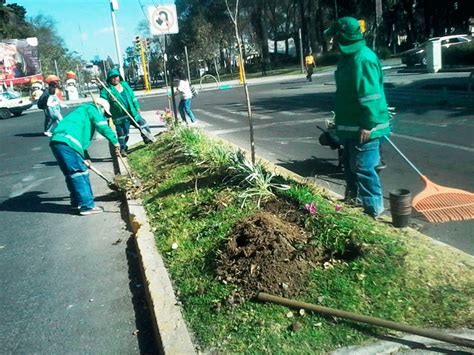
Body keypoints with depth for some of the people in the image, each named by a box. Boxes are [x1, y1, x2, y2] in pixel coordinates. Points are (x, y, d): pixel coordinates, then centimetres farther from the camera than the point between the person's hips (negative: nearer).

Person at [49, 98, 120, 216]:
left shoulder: (82, 111, 37)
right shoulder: (91, 109, 10)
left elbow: (82, 137, 39)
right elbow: (103, 126, -6)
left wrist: (84, 157, 38)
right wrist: (115, 141, -2)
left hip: (56, 141, 10)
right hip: (67, 141, -10)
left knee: (71, 174, 18)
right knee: (80, 173, -7)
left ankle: (77, 202, 28)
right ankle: (87, 206, -6)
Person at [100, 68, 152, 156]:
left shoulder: (125, 85, 11)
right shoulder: (106, 89, -7)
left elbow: (132, 96, 18)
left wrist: (137, 107, 17)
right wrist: (110, 100, -28)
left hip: (132, 112, 6)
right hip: (120, 116, -6)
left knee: (143, 124, 13)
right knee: (122, 133, -2)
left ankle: (147, 139, 31)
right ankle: (122, 149, 13)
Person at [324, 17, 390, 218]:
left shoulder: (363, 58, -20)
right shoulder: (348, 56, 13)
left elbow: (371, 95, -25)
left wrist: (368, 125, -26)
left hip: (363, 128, -10)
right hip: (351, 125, 10)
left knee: (362, 168, -5)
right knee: (349, 164, 20)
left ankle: (373, 207, 8)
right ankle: (353, 198, 36)